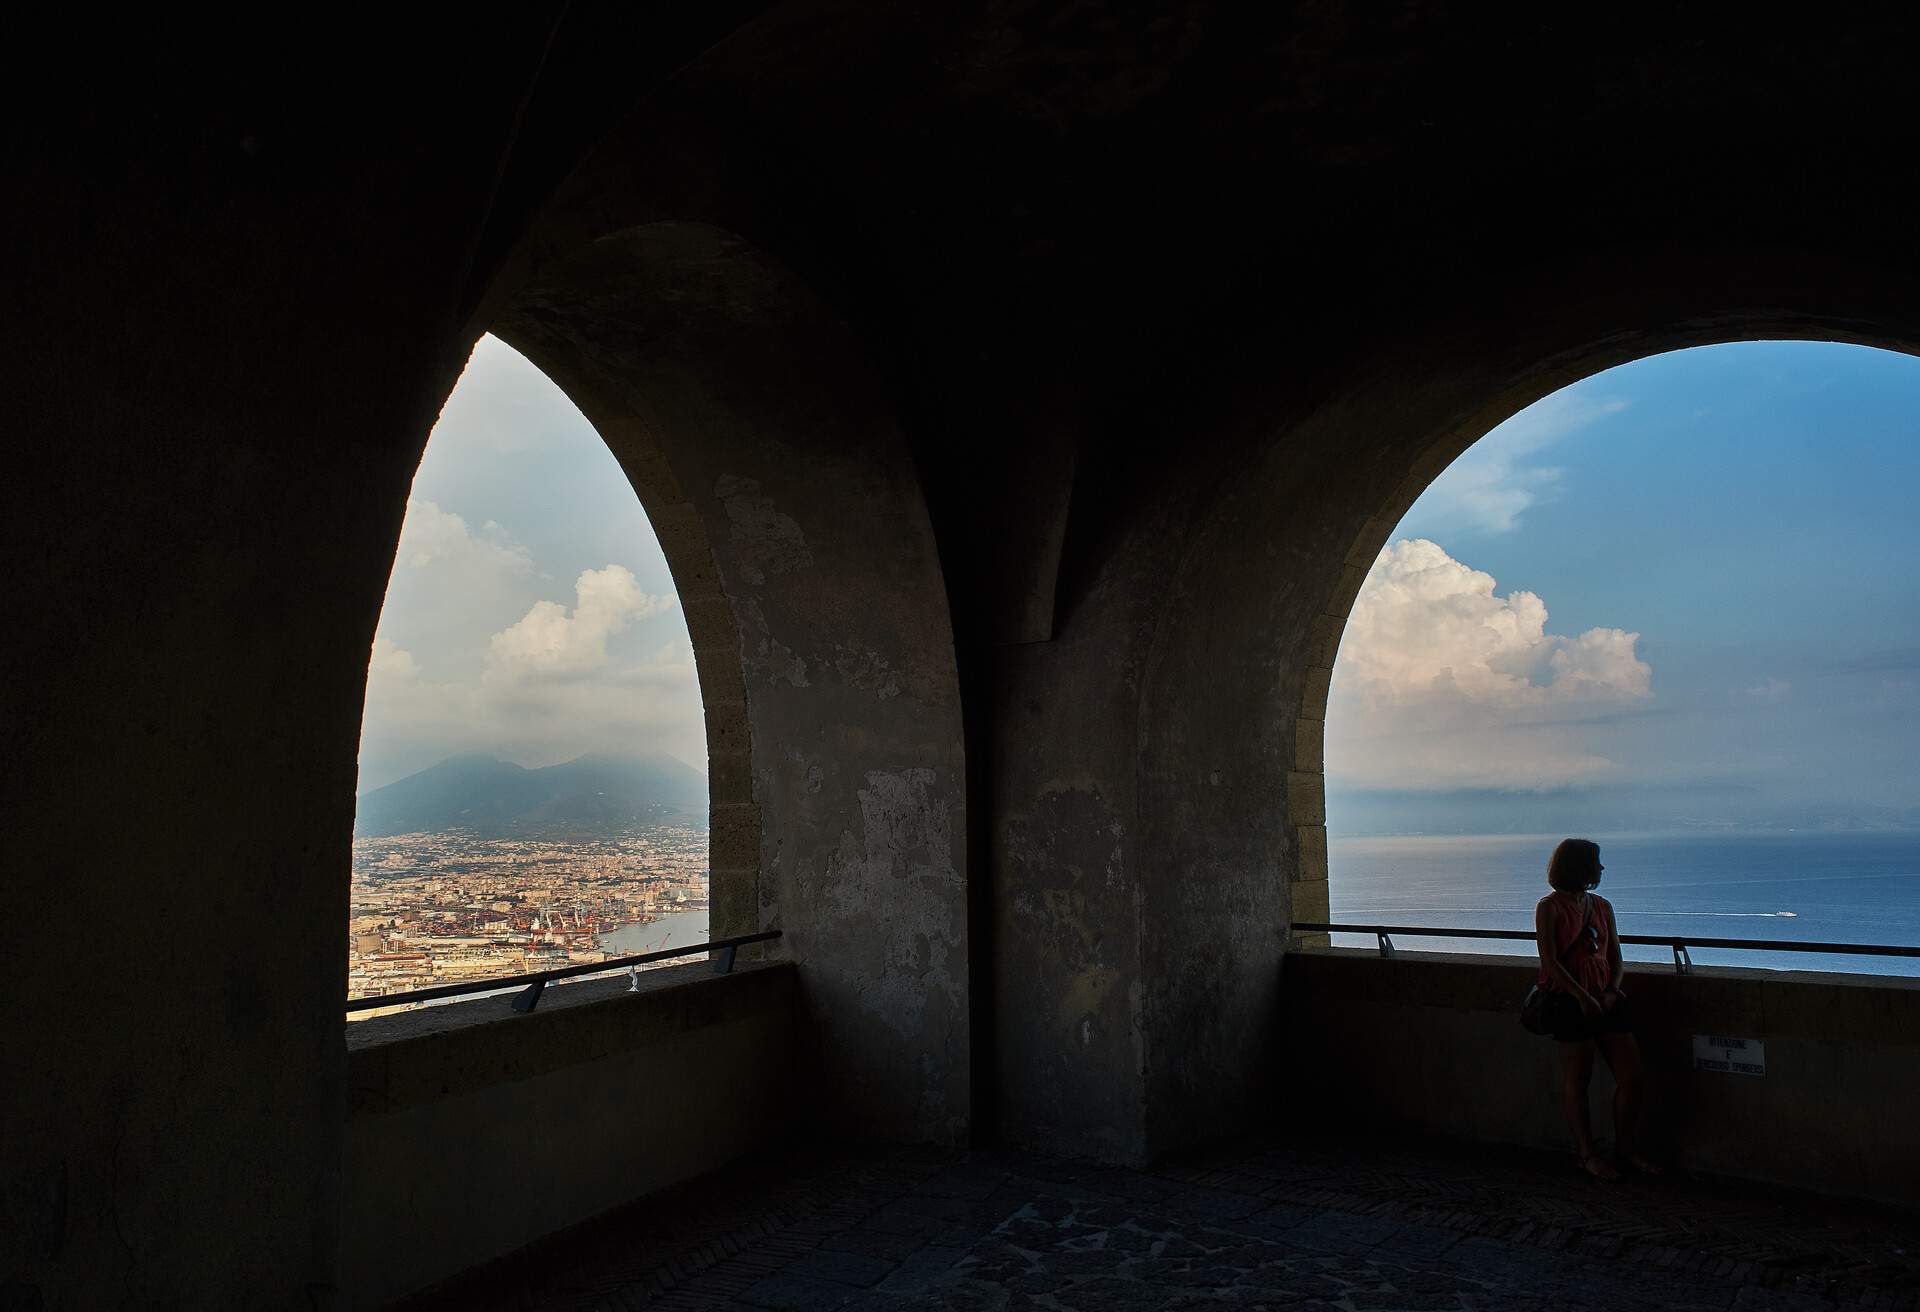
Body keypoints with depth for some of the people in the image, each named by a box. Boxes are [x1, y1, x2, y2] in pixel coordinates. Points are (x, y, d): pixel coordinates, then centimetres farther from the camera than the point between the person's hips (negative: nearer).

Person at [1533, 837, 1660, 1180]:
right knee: (1577, 1081, 3)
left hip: (1606, 1000, 6)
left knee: (1633, 1077, 3)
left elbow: (1616, 959, 14)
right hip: (1569, 1001, -6)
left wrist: (1612, 991, -4)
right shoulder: (1550, 908, -4)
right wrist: (1583, 997, -18)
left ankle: (1626, 1148, 20)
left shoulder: (1602, 906, 14)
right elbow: (1550, 962, -11)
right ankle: (1587, 1155, 16)